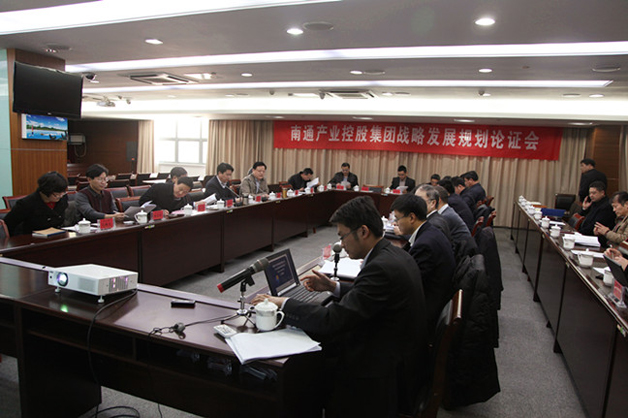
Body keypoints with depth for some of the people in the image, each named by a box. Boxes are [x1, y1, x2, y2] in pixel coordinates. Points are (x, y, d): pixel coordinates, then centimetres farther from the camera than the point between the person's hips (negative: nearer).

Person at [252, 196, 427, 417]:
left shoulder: (381, 267, -28)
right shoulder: (395, 254, 1)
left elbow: (333, 320, -28)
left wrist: (283, 304, -19)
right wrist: (334, 286, 9)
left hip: (383, 376, -9)